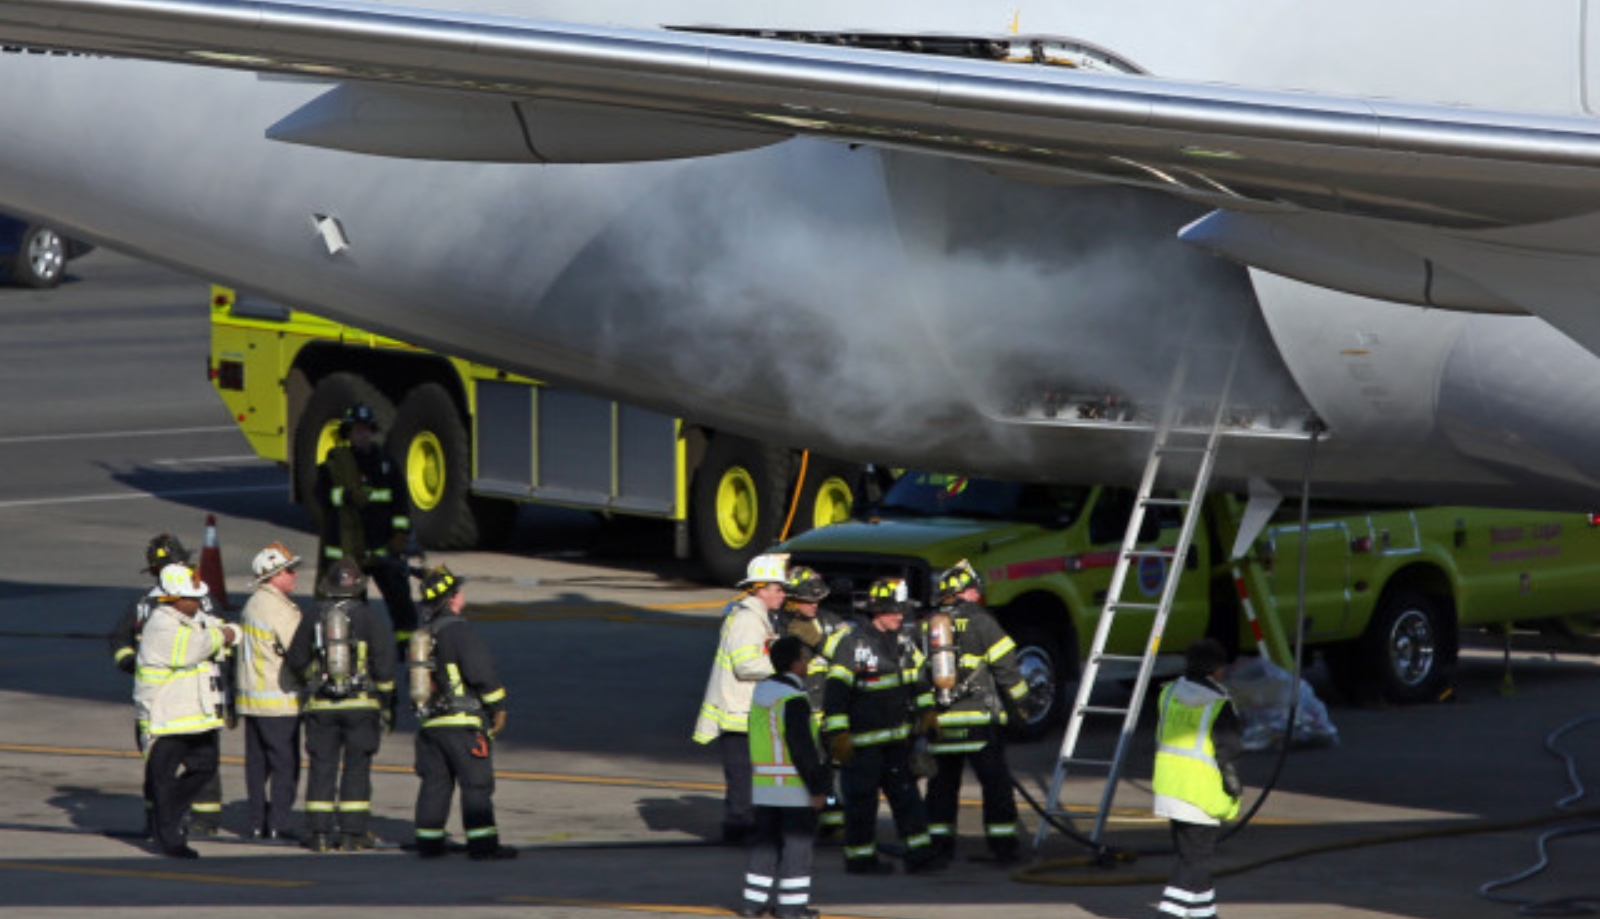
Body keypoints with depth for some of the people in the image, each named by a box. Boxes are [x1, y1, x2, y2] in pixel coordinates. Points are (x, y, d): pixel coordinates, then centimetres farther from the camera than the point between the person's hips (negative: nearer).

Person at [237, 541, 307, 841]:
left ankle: (257, 823, 14)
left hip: (251, 698, 9)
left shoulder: (252, 604, 11)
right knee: (285, 765, -4)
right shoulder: (279, 609, -16)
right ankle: (277, 825, -5)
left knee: (257, 763, 11)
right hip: (279, 701, -9)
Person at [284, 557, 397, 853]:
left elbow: (295, 661, 8)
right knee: (356, 768, 2)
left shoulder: (312, 620, 4)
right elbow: (383, 664, -6)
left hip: (321, 706, 2)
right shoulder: (372, 620, -3)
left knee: (322, 767, 5)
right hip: (362, 705, -2)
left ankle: (319, 832, 3)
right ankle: (352, 833, -1)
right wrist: (387, 703, 3)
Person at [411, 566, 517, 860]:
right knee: (477, 784, -5)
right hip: (463, 722, -8)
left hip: (429, 722, 8)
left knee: (435, 782, 13)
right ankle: (482, 844, -7)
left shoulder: (422, 634, 14)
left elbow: (416, 675, 20)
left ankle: (428, 842, 14)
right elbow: (481, 672, -17)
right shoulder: (459, 630, -13)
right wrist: (498, 707, -8)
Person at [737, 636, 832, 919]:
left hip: (764, 786, 8)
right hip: (796, 789, -8)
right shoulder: (794, 699, -17)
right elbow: (802, 747, -19)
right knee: (796, 842, 0)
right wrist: (817, 786, -14)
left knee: (765, 841, 14)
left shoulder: (761, 692, 9)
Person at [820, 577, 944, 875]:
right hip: (861, 739, -7)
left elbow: (917, 678, 23)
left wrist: (927, 711, 17)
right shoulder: (853, 644, -16)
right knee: (862, 800, 2)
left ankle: (919, 853, 8)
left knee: (906, 794, 6)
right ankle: (860, 858, 12)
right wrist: (838, 735, -22)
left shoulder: (903, 643, 8)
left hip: (896, 735, 7)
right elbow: (835, 691, -19)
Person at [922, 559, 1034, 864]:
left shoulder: (925, 626, 9)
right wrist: (1021, 701, 7)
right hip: (979, 719, -4)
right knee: (996, 782, 1)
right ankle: (1003, 842, -1)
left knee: (942, 783, 11)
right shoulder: (980, 621, -5)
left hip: (938, 722, 4)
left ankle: (939, 844, 10)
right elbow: (1006, 667, -5)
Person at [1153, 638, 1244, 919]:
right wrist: (1234, 788, -1)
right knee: (1196, 856, -1)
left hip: (1169, 787, 7)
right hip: (1201, 792, -7)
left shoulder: (1169, 695, 7)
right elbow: (1228, 751, -11)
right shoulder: (1219, 706, -14)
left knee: (1189, 851, 19)